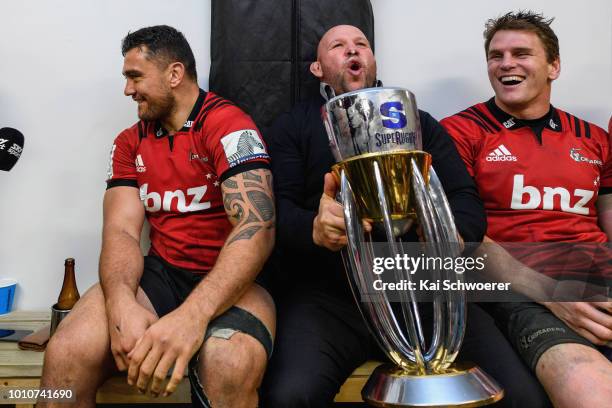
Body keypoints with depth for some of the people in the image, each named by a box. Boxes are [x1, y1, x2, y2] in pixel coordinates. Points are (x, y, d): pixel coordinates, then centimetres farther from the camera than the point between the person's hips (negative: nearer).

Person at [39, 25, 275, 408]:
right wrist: (121, 304, -23)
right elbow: (122, 231, 0)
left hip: (230, 281, -4)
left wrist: (194, 313, -36)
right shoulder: (130, 143, 11)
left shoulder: (229, 124, -9)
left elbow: (257, 227, -22)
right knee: (66, 356, -22)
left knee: (230, 366, -37)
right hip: (161, 273, 5)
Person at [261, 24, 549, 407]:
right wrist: (314, 229, -23)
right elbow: (279, 207, 1)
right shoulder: (293, 126, 15)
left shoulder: (419, 122, 20)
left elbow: (467, 199, 10)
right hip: (326, 294, -1)